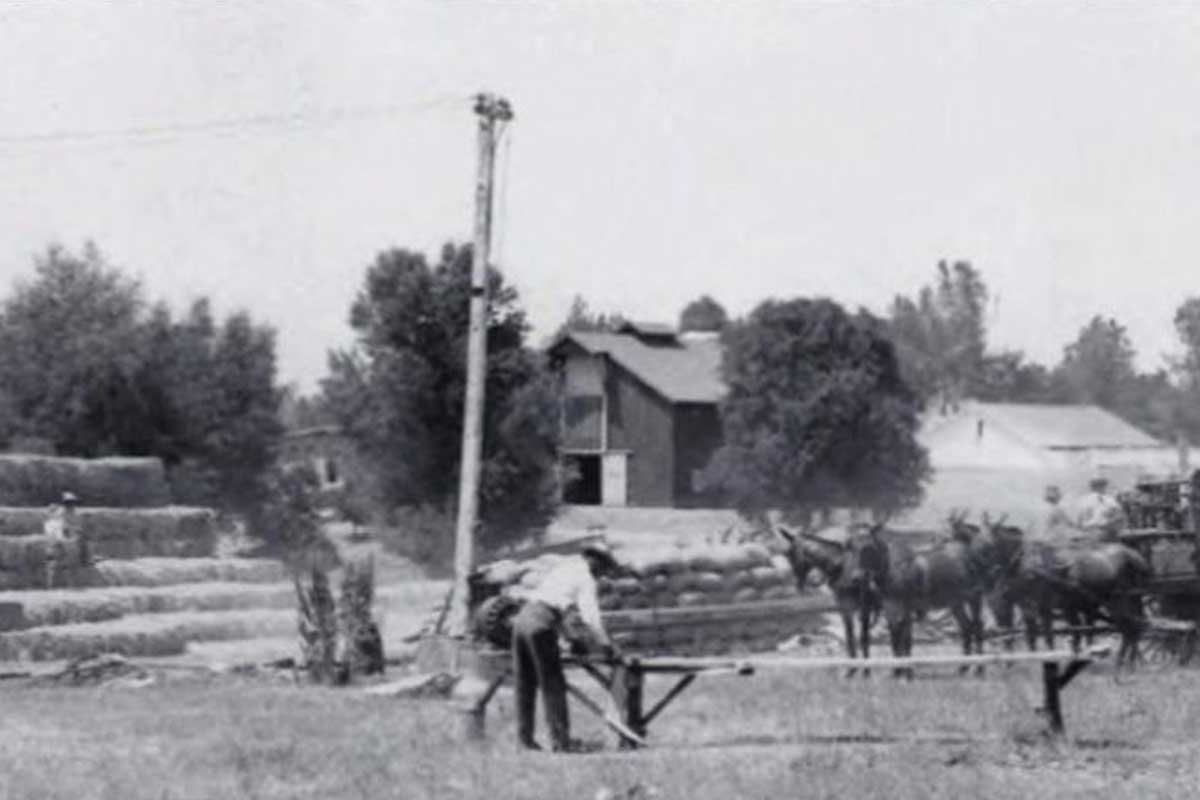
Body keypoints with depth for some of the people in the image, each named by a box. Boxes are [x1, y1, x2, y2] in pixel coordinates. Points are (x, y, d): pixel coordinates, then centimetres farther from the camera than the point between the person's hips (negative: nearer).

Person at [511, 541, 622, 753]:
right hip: (541, 624, -8)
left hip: (522, 617, 8)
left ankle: (525, 739, 14)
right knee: (553, 685, -4)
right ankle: (560, 740, -6)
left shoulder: (563, 568, 27)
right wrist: (606, 645, 3)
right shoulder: (585, 579, 2)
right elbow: (590, 616, -7)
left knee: (525, 684, 12)